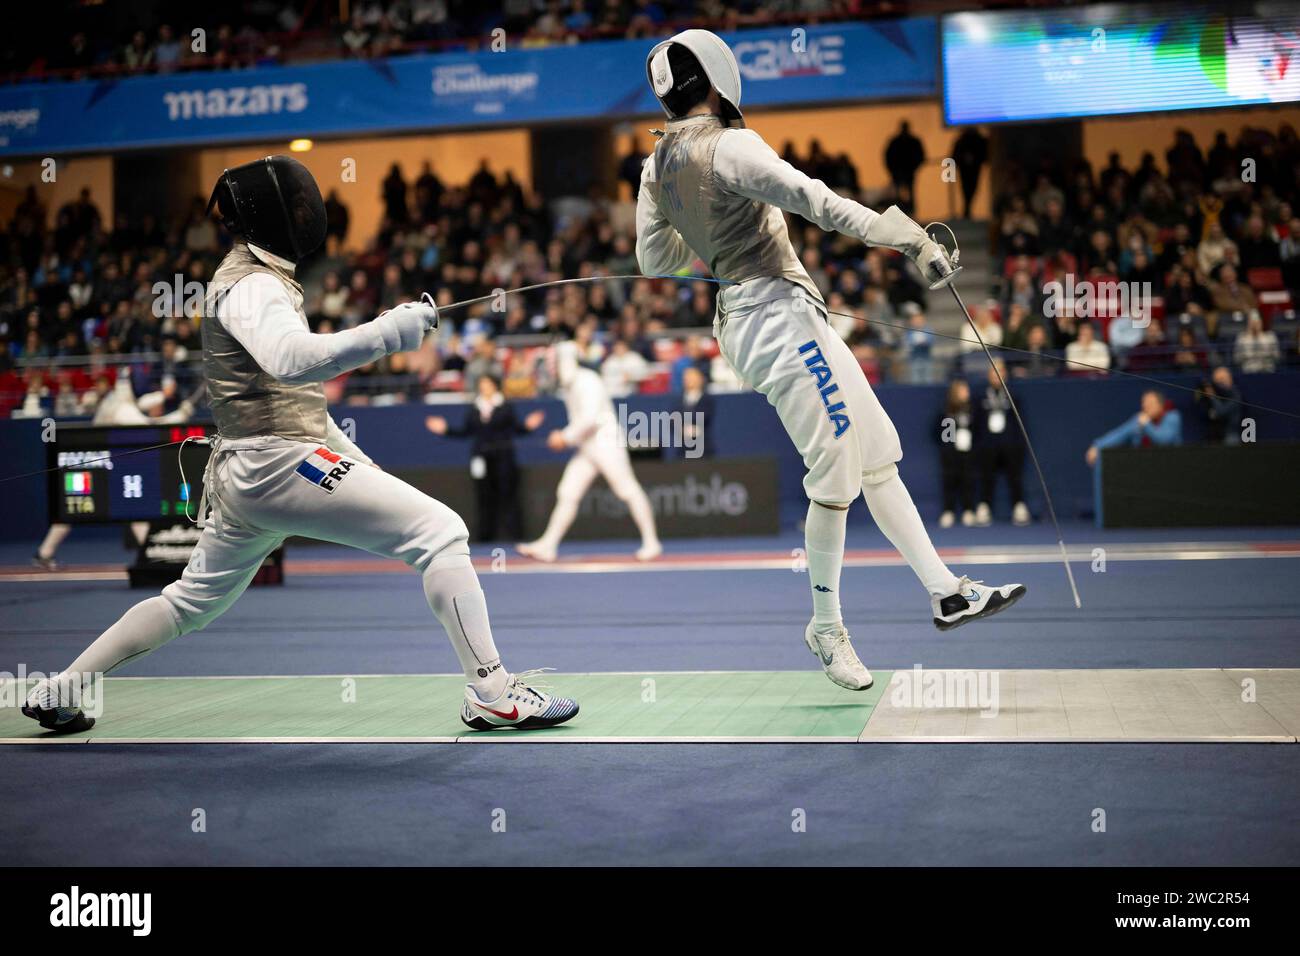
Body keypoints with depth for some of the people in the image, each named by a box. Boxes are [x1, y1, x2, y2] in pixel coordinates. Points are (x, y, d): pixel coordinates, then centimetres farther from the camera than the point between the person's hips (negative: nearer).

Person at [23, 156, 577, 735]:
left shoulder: (261, 280, 18)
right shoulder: (249, 287, -13)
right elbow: (292, 360, -35)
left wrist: (350, 458, 22)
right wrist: (388, 331, -38)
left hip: (244, 472, 10)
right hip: (280, 464, -10)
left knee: (191, 604, 24)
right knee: (439, 533, -12)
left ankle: (57, 693, 31)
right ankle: (491, 692, -15)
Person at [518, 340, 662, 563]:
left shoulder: (587, 381, -14)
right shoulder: (568, 386, 14)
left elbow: (590, 418, -23)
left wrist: (566, 437, -16)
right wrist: (564, 437, 10)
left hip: (606, 443, -9)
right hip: (586, 448, 9)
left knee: (629, 492, -5)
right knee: (567, 494, 3)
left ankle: (651, 543, 2)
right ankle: (548, 545, 2)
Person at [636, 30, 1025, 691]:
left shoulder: (657, 167, 11)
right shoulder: (729, 147, -14)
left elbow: (653, 259, 20)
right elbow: (812, 198, -26)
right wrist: (906, 239, -30)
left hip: (740, 315, 9)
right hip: (781, 316, -9)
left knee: (878, 454, 10)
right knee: (838, 475, -3)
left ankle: (946, 592, 11)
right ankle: (826, 628, 12)